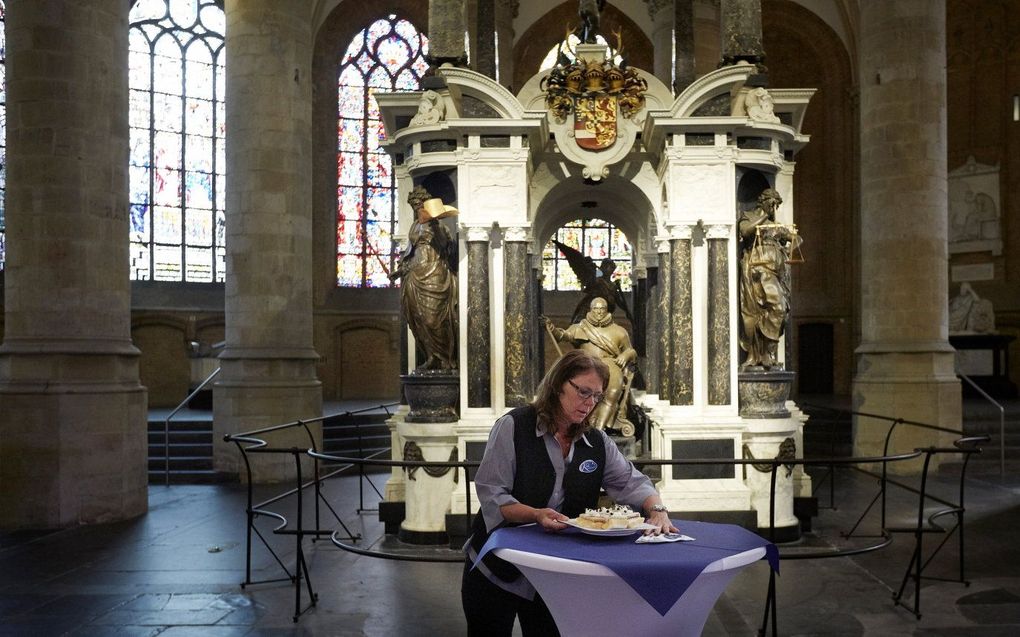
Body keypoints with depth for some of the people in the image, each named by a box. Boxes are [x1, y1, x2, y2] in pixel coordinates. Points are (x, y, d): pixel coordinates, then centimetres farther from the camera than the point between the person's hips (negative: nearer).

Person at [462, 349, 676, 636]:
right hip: (496, 572, -4)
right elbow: (490, 494, -18)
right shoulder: (514, 427, -13)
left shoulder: (597, 442, 3)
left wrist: (657, 510, -22)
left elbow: (632, 482, 0)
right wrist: (535, 515, -33)